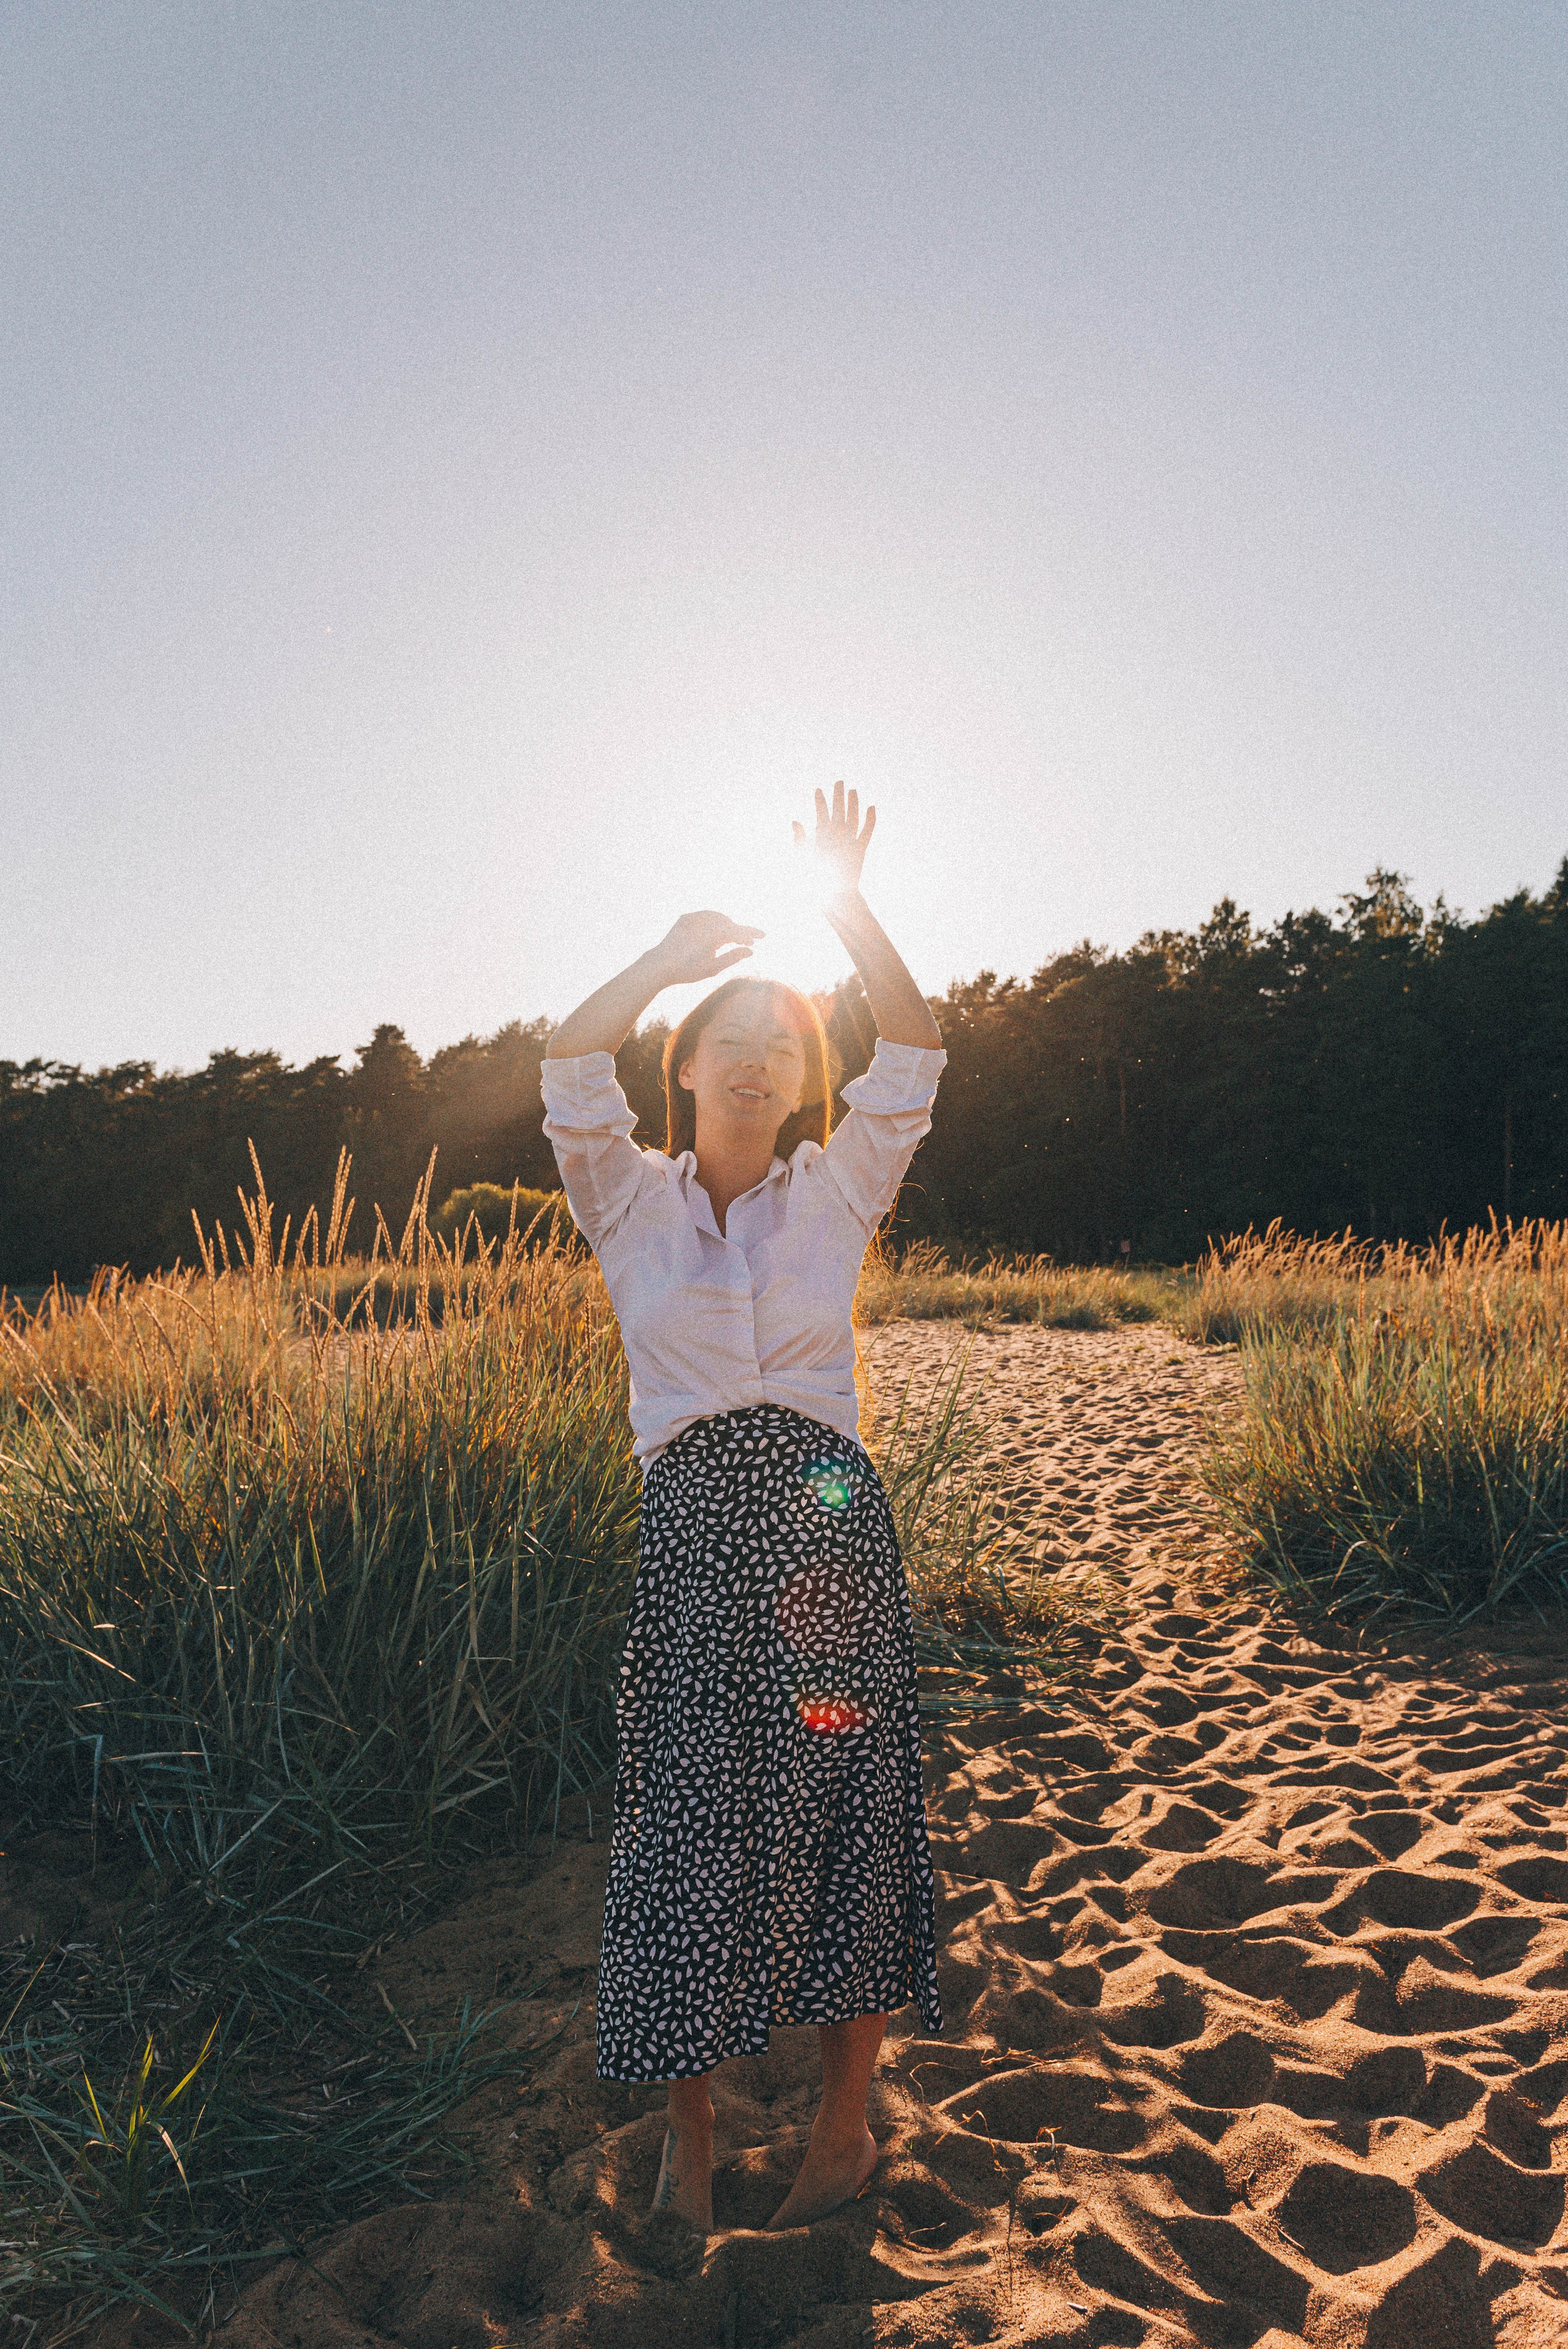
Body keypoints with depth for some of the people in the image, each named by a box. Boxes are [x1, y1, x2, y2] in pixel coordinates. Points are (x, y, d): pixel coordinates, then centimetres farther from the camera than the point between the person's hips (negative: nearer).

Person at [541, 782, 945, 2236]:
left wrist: (852, 910, -11)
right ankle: (688, 2131, 29)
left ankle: (846, 2116, 29)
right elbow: (569, 1060, -9)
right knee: (692, 1814, 7)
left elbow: (917, 1053, -4)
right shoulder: (632, 1202, 6)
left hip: (826, 1518, 0)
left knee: (844, 1798, 7)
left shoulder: (834, 1192, 7)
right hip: (693, 1526, 0)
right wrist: (676, 956, -7)